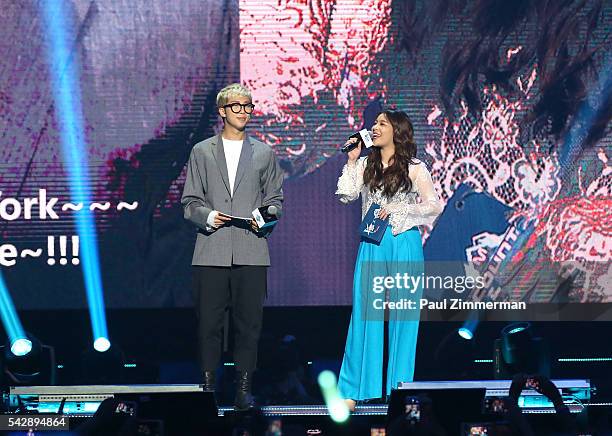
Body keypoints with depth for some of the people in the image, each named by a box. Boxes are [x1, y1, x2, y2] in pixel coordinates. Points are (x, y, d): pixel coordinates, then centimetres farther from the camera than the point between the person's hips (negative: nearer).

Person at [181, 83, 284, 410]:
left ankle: (244, 387, 4)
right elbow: (190, 202, 10)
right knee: (208, 322, -2)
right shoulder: (201, 152, 12)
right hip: (211, 252, 0)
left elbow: (275, 198, 16)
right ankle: (208, 386, 4)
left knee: (249, 323, -2)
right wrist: (207, 216, -9)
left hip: (251, 253, 1)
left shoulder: (264, 153, 15)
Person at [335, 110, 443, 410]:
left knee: (403, 315, 0)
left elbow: (434, 205, -2)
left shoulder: (414, 167, 3)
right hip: (372, 245, 2)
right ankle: (352, 390, -2)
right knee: (365, 312, -2)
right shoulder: (365, 165, 11)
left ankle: (400, 388, 6)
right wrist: (352, 160, -3)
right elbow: (346, 196, -1)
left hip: (404, 245, -2)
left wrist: (397, 209, -10)